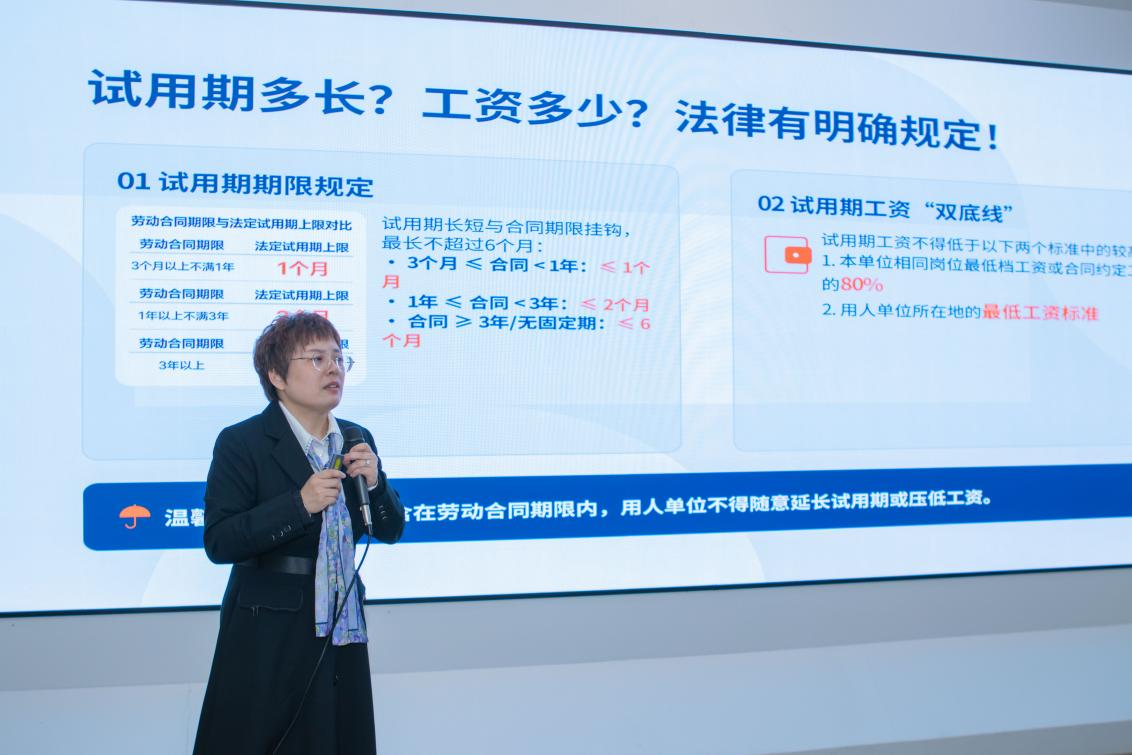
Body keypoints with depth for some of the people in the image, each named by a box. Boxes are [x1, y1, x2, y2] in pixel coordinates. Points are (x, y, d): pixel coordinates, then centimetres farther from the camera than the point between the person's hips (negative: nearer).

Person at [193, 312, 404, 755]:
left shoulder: (357, 439, 8)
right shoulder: (241, 443, -8)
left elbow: (390, 531, 10)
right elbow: (218, 543, -15)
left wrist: (373, 481, -9)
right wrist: (300, 503, -24)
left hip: (344, 630, 5)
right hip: (269, 639, -5)